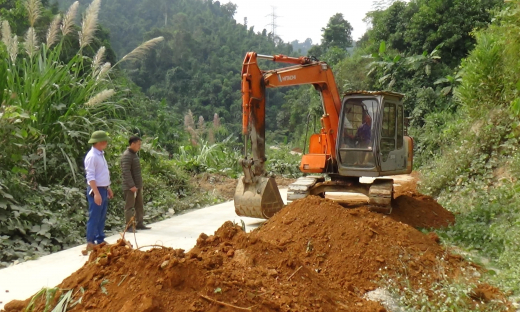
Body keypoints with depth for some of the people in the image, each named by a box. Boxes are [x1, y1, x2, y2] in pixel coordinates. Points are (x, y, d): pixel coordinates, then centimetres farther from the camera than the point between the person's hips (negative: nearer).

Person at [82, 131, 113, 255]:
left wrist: (108, 188, 21)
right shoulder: (92, 156, -17)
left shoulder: (101, 155, 13)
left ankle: (100, 241, 22)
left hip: (103, 189, 10)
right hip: (96, 190, -10)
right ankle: (90, 243, -1)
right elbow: (90, 177, -22)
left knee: (102, 217, 14)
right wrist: (96, 193, -26)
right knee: (94, 217, -6)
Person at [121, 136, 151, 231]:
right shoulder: (126, 155, -15)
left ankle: (139, 224, 21)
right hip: (130, 187, -9)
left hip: (137, 185, 9)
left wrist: (140, 184, 20)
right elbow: (126, 172, -22)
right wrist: (131, 185, -25)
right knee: (129, 206, -3)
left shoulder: (134, 154, 15)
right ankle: (129, 226, 0)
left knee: (139, 205, 13)